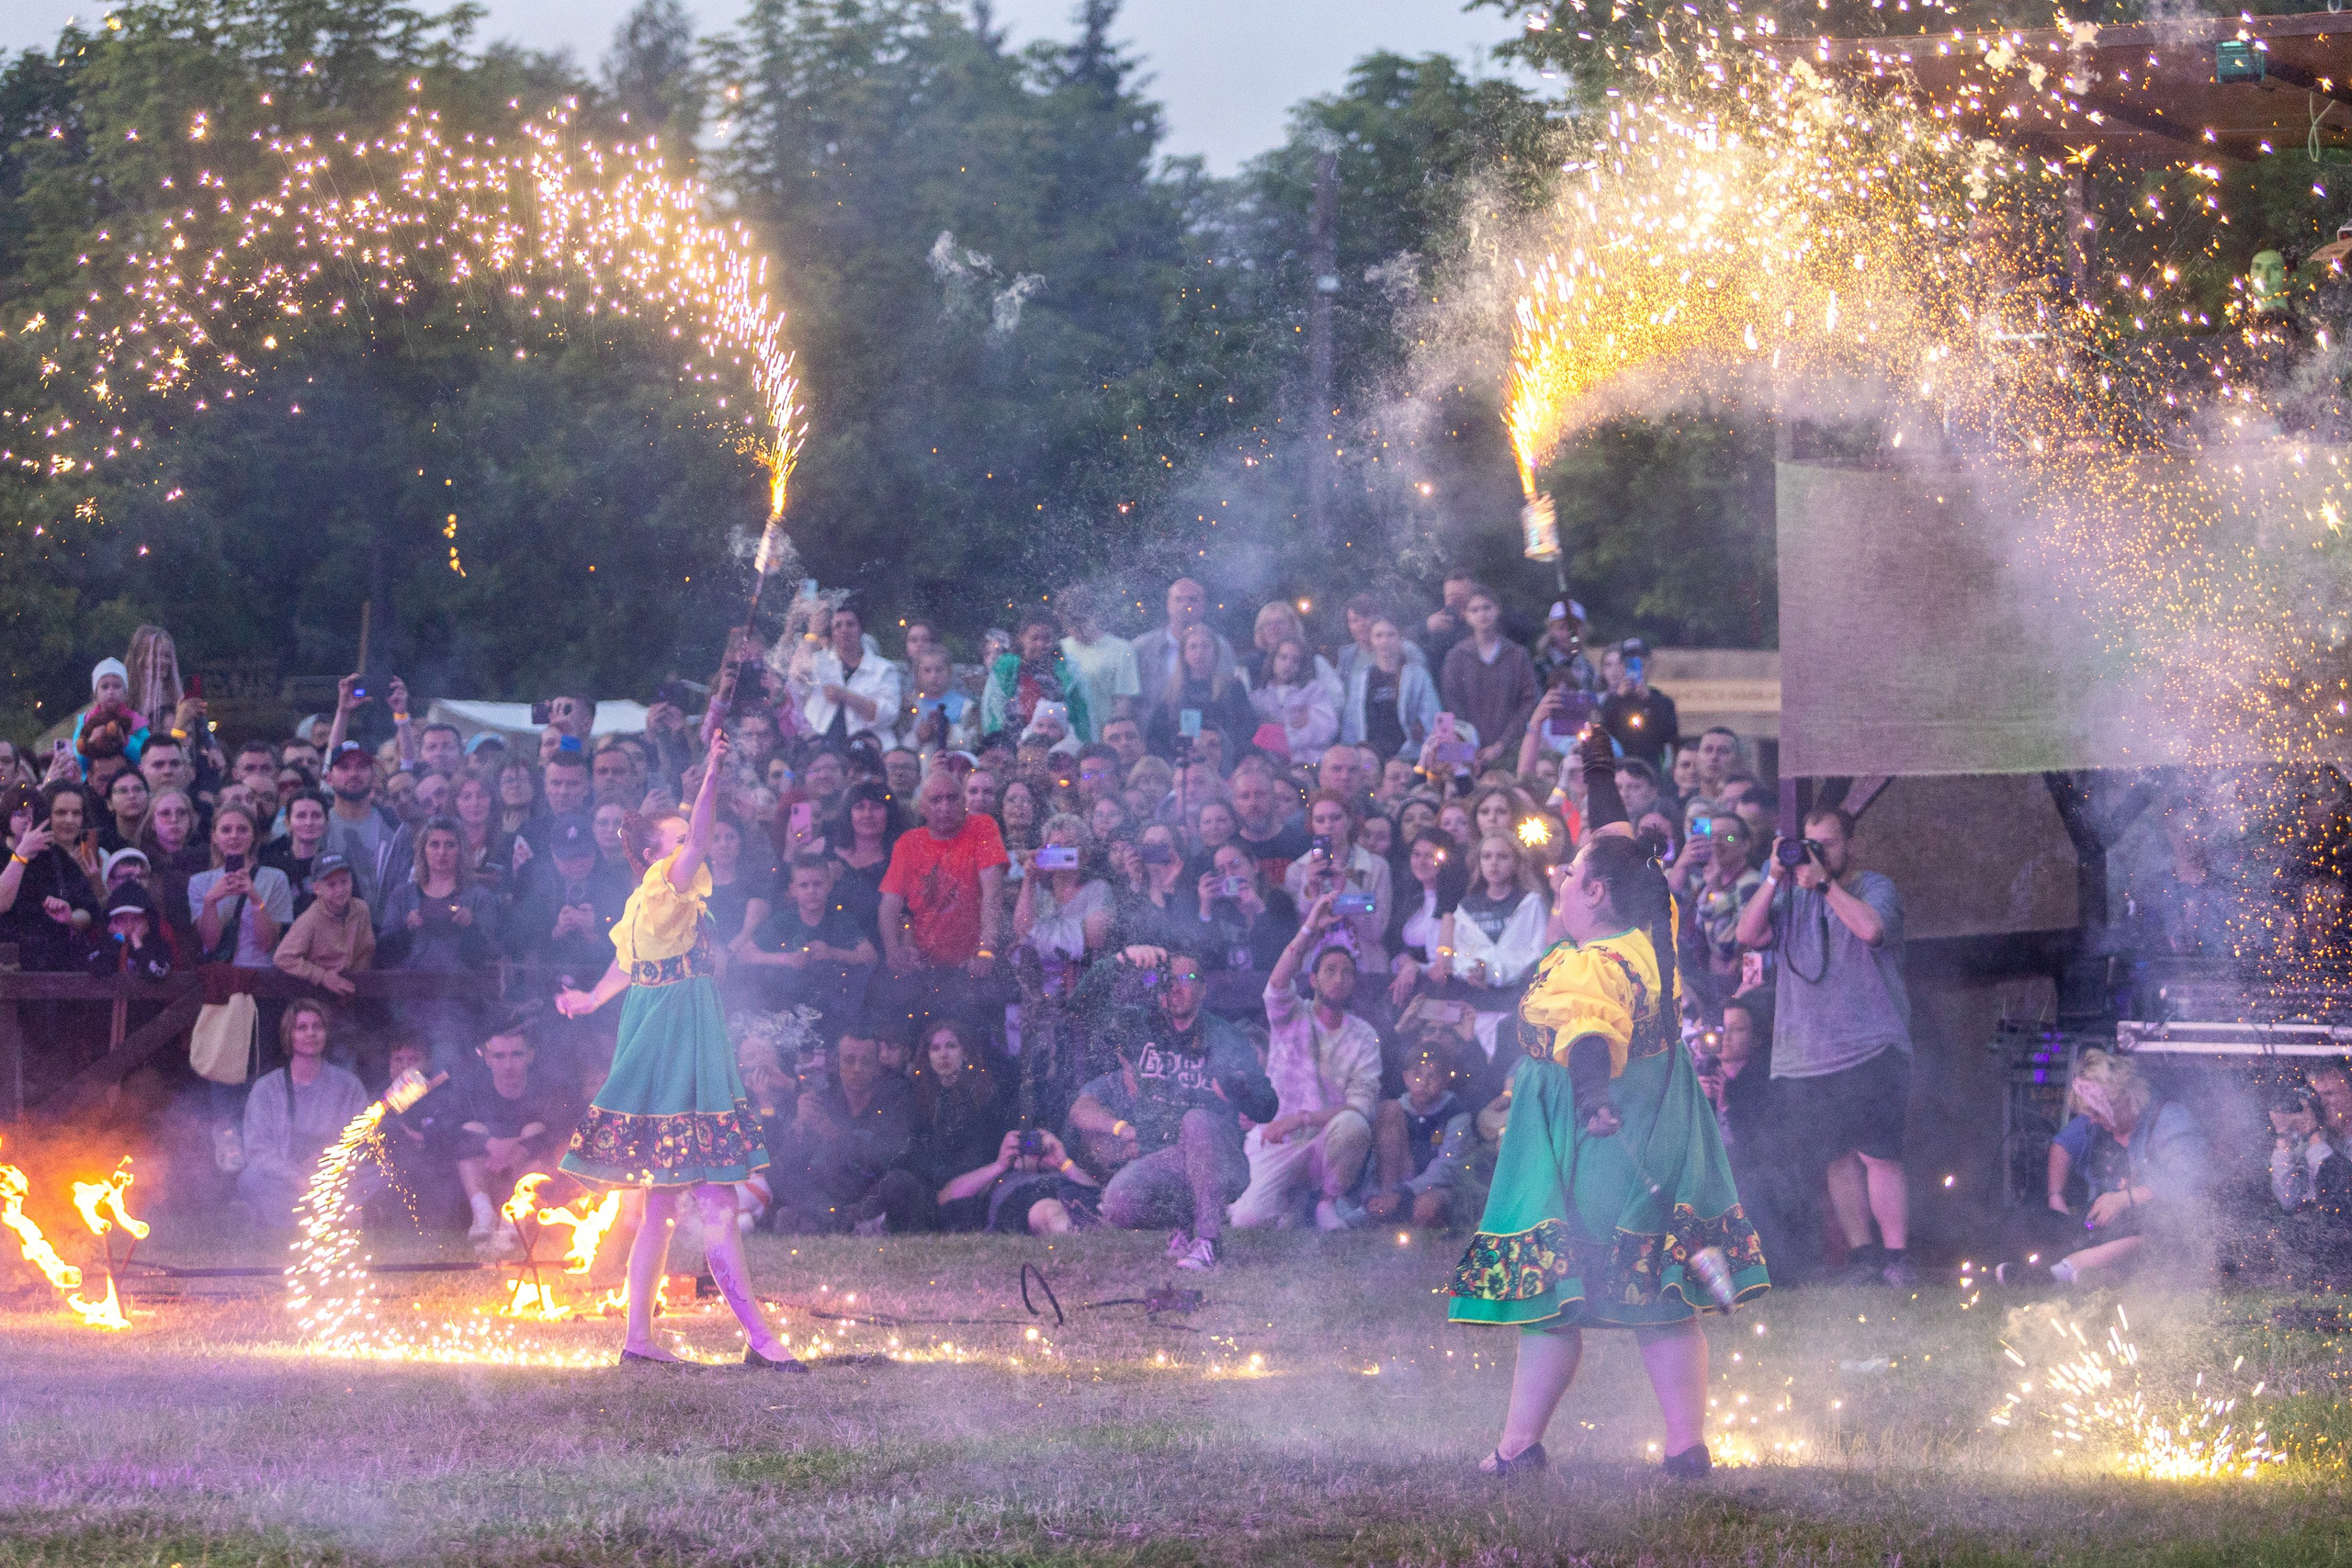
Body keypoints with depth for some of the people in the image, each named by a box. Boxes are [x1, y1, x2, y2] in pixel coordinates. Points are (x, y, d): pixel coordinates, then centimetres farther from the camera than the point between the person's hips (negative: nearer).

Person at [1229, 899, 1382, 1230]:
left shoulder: (1363, 1037, 3)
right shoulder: (1292, 1016, 3)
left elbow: (1361, 1106, -10)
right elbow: (1278, 984, -21)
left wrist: (1299, 1119, -21)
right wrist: (1310, 930, -31)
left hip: (1325, 1143, 0)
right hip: (1277, 1143, 0)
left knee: (1352, 1124, -35)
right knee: (1248, 1218, -25)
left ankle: (1330, 1201, -7)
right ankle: (1288, 1198, 12)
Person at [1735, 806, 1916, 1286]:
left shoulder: (1875, 889, 2)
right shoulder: (1791, 895, 16)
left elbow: (1871, 928, -19)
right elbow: (1749, 935, 4)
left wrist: (1824, 882, -14)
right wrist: (1774, 879, -5)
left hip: (1869, 1048, -5)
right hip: (1807, 1056, 5)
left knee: (1877, 1153, -12)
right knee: (1837, 1157, 6)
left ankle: (1895, 1256, -8)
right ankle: (1860, 1253, 12)